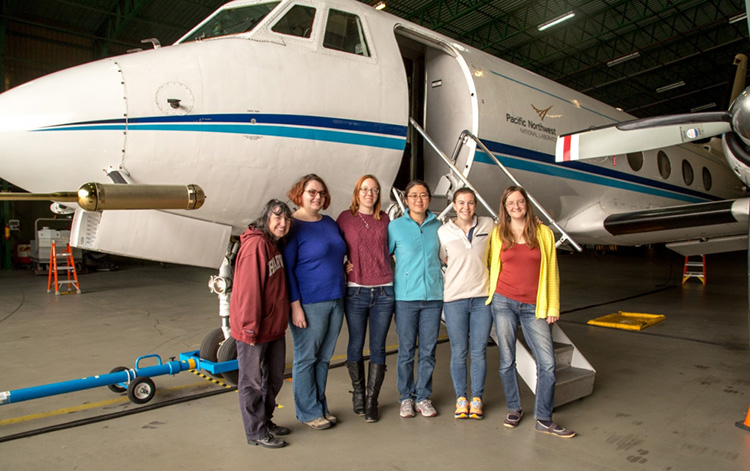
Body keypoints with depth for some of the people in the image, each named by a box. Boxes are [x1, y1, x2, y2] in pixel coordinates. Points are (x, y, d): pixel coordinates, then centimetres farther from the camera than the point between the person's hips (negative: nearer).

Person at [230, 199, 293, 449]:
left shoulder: (273, 244, 10)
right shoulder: (256, 244, -20)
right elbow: (249, 288, -24)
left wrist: (282, 319, 15)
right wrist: (250, 328, -23)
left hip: (274, 327, 10)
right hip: (254, 331, -10)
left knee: (274, 377, 21)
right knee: (253, 382, 7)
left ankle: (266, 421, 38)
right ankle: (256, 432, 21)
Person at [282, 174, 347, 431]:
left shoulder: (330, 223, 12)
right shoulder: (292, 226, -9)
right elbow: (286, 269, -12)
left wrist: (345, 267, 6)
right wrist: (295, 306, -16)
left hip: (335, 301, 7)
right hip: (309, 303, -7)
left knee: (324, 358, 15)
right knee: (306, 358, 5)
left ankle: (321, 407, 28)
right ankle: (308, 412, 19)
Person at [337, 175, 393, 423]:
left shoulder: (384, 219, 9)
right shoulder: (345, 218, 3)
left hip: (384, 291, 2)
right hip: (356, 291, -1)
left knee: (378, 347, 5)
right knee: (355, 345, 8)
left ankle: (371, 401, 17)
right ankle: (358, 393, 28)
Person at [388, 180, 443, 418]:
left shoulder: (437, 225, 8)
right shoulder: (396, 226, 0)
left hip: (433, 296, 2)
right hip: (406, 297, -2)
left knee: (428, 349, 7)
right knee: (406, 350, 5)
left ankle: (423, 396, 22)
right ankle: (406, 397, 21)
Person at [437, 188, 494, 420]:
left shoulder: (488, 225, 3)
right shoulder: (443, 231, -1)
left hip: (482, 296, 1)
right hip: (455, 298, -1)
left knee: (479, 351, 7)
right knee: (458, 352, 7)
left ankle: (476, 398, 24)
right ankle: (461, 398, 24)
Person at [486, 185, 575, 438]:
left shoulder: (543, 232, 4)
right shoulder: (497, 234, 5)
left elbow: (551, 271, 6)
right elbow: (491, 265, 16)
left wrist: (553, 307, 4)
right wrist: (490, 294, 8)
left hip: (534, 307, 0)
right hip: (504, 302, 0)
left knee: (547, 363, -3)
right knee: (507, 360, 6)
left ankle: (544, 419, 12)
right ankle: (514, 409, 25)